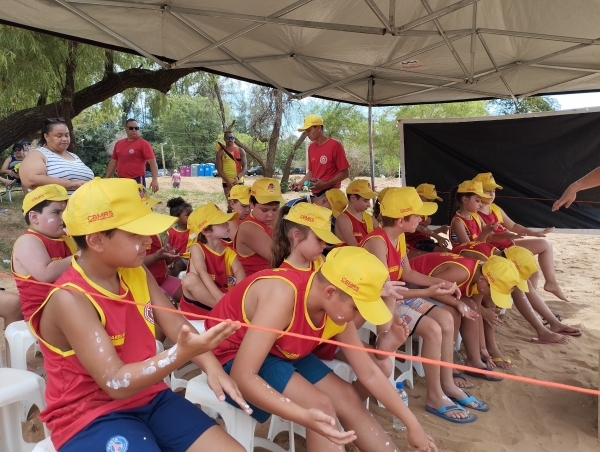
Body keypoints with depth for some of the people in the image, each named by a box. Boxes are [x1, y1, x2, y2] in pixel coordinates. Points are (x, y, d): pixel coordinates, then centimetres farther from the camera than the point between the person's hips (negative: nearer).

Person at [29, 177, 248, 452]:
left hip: (150, 398, 6)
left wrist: (212, 368, -21)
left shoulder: (136, 274, 0)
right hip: (91, 416, -6)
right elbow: (115, 383, -27)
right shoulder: (70, 298, -23)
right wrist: (182, 354, -42)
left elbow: (176, 325, -3)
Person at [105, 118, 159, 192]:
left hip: (137, 181, -6)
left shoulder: (143, 144, -4)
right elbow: (113, 162, 21)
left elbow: (153, 162, -12)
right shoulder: (118, 144, 14)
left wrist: (155, 180, -24)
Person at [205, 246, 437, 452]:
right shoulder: (282, 296, -36)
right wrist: (305, 416, -47)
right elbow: (242, 375, -38)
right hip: (232, 356, -6)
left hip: (280, 352, 7)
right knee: (320, 406, -23)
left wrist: (412, 425, -2)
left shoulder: (337, 308, -13)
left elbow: (369, 372, -4)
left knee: (348, 398, -4)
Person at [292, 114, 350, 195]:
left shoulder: (335, 145, -10)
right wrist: (301, 183, 2)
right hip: (315, 193, 6)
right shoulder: (311, 147, 10)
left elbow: (345, 173, -11)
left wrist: (324, 184, -19)